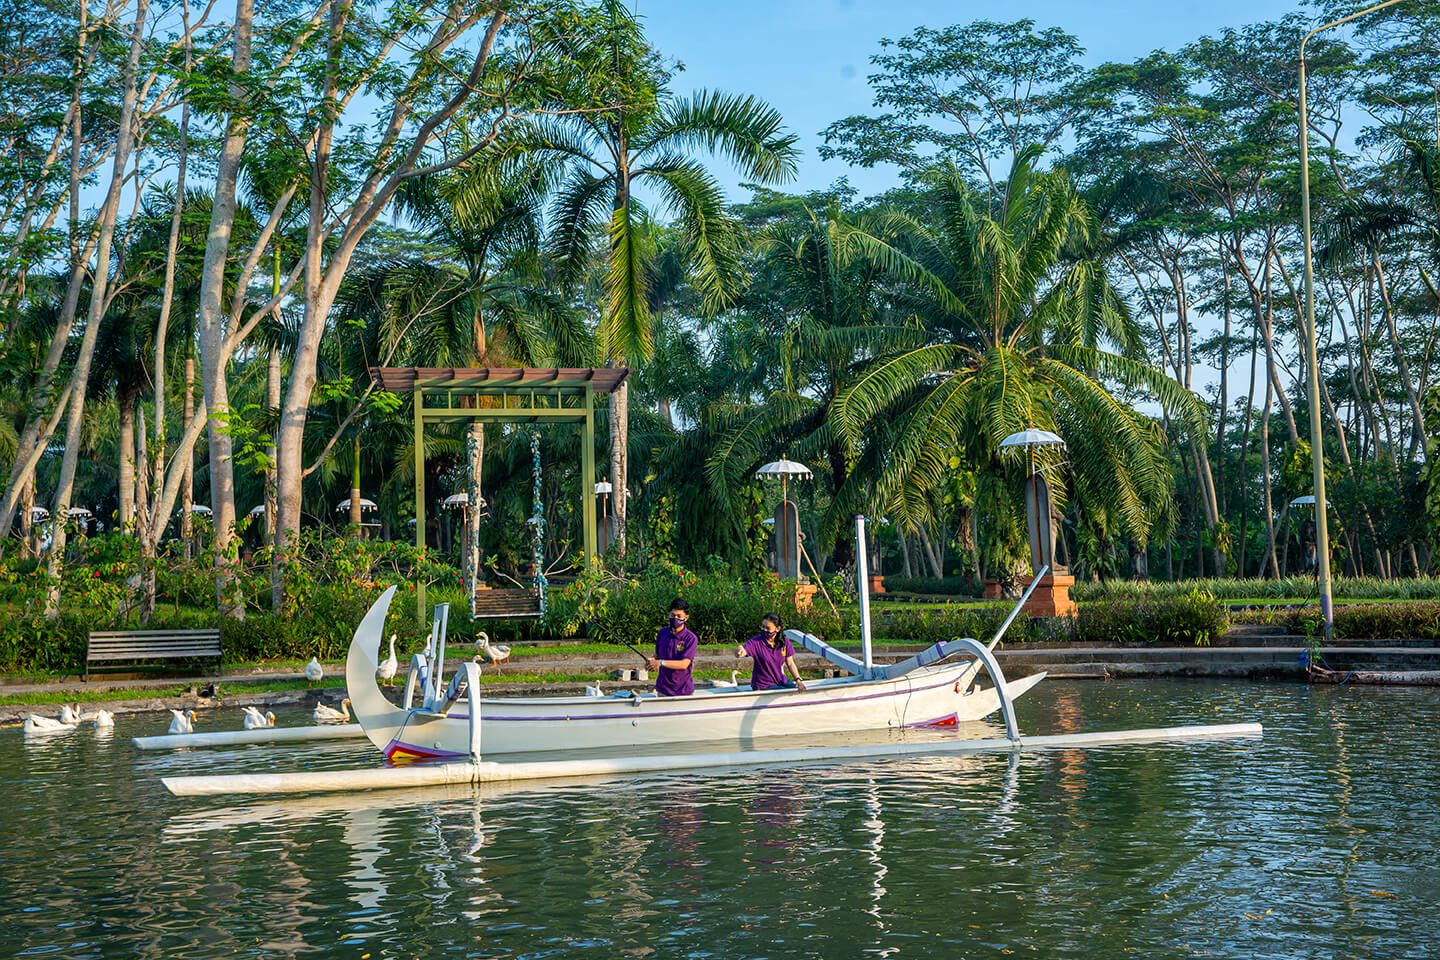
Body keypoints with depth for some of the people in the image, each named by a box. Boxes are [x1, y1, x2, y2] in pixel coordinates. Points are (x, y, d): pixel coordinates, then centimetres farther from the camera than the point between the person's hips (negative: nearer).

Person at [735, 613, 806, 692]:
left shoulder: (784, 642, -4)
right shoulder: (756, 642, -16)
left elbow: (790, 663, 4)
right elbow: (741, 653, -32)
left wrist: (798, 680, -9)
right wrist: (739, 652, -56)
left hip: (782, 681, 5)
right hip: (763, 687, -5)